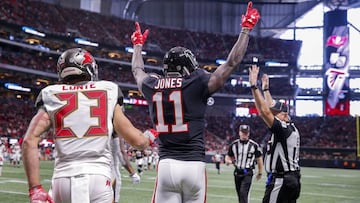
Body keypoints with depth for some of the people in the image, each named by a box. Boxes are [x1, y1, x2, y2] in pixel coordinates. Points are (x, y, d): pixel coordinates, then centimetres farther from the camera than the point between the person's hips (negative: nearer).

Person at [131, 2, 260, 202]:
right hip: (194, 165, -2)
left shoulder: (153, 86, 7)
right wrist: (246, 29, 15)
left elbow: (137, 70, 31)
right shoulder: (196, 84, -4)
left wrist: (138, 45, 50)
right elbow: (232, 63, 3)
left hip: (166, 165, 2)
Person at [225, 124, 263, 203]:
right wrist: (228, 161, -14)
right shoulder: (234, 144, 2)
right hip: (237, 172, 4)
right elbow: (228, 156, 11)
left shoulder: (254, 145, -7)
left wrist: (260, 172, 8)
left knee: (243, 193, -18)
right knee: (239, 194, 12)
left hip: (248, 173, -4)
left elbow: (259, 158, 3)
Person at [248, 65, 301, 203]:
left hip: (280, 181, -10)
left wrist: (254, 86, -21)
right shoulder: (291, 128, 14)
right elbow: (271, 110, 27)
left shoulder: (283, 129, -13)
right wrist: (265, 89, 33)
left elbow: (264, 111, -22)